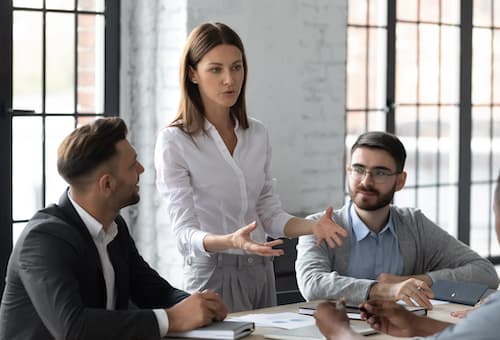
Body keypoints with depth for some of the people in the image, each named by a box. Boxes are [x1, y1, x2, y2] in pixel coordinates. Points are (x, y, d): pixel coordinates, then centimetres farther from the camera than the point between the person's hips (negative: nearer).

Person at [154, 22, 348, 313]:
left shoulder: (257, 134, 6)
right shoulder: (174, 142, -11)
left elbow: (269, 214, 9)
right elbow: (186, 233, -16)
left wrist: (313, 226, -10)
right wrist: (230, 242, -35)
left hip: (260, 273, 6)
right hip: (213, 274, -5)